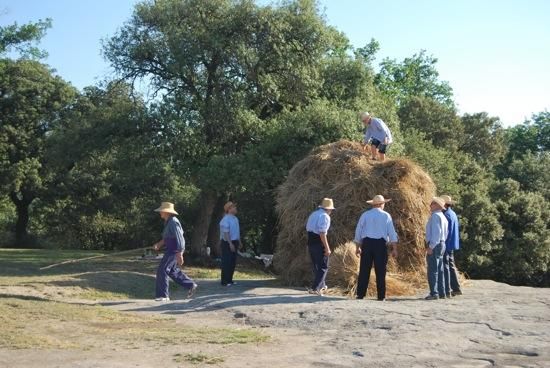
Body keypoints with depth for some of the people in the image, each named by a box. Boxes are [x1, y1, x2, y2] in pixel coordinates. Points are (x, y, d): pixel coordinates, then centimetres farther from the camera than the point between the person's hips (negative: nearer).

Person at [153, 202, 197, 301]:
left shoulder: (173, 222, -20)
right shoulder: (168, 222, 12)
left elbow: (179, 238, -24)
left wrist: (179, 255, -26)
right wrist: (159, 244, 12)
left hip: (174, 251, -11)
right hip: (171, 249, 11)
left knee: (162, 271, -8)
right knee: (172, 271, 18)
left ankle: (163, 295, -2)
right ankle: (190, 285, 26)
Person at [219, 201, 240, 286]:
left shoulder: (235, 218, 11)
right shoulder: (225, 219, -17)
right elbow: (226, 233, -21)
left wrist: (239, 242, 17)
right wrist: (230, 243, -24)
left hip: (234, 242, 9)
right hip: (227, 243, -9)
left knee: (233, 262, 12)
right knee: (226, 262, -6)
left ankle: (229, 280, 20)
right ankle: (224, 281, -2)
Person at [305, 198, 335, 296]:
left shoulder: (313, 214, 14)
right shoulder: (325, 217, -12)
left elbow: (307, 228, 16)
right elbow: (322, 233, -20)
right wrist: (327, 248, -19)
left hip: (310, 242, 8)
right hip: (319, 243, -8)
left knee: (316, 266, 19)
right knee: (323, 267, 1)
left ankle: (321, 286, 33)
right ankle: (315, 288, -5)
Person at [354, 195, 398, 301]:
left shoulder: (365, 215, 7)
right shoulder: (386, 216, 3)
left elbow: (358, 231, 8)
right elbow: (392, 233, -1)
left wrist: (358, 247, 14)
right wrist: (394, 249, 0)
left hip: (367, 243, 1)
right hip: (380, 244, -1)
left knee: (364, 270, 3)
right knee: (380, 271, 3)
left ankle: (360, 294, 3)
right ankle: (381, 296, 4)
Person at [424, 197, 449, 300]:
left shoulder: (435, 216, -13)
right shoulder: (443, 217, 17)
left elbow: (436, 232, -21)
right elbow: (446, 233, 18)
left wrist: (431, 247, -21)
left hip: (434, 246, -10)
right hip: (442, 244, 10)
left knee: (432, 271, -8)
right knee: (439, 270, 13)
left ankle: (434, 293, -9)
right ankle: (441, 293, 16)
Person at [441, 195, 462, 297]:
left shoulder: (446, 214, -16)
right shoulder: (453, 214, 15)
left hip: (446, 245, -10)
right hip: (451, 245, 10)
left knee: (445, 267, -6)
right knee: (451, 266, 16)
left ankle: (447, 290, -6)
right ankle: (456, 288, 21)